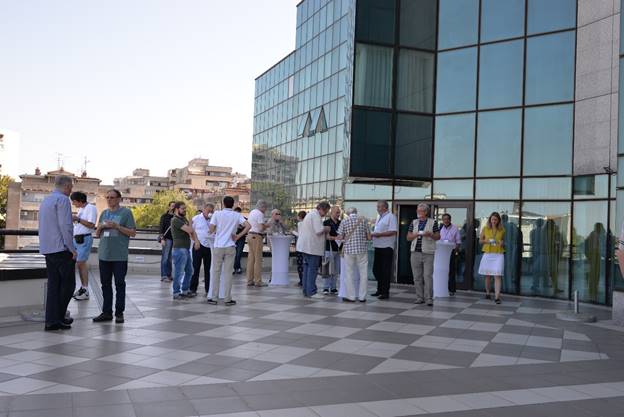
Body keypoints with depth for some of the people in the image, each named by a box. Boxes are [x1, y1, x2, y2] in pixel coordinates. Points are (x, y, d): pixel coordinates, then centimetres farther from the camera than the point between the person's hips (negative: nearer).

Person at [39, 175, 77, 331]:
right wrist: (72, 248, -15)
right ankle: (58, 317, 3)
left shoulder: (45, 200, 18)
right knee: (68, 283, 0)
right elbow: (65, 226, -19)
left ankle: (52, 321, 7)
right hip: (62, 248, -9)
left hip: (47, 249, 9)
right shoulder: (63, 200, -11)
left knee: (53, 284, 8)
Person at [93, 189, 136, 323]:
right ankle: (106, 312, 16)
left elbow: (132, 233, -5)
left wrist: (117, 226, -15)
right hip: (104, 254, 5)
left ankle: (119, 313, 6)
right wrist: (101, 226, -2)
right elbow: (97, 234, 19)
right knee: (105, 283, 8)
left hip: (119, 255, -5)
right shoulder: (104, 213, 16)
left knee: (120, 284, 0)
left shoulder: (126, 212, -1)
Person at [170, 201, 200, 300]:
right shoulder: (175, 220, -12)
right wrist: (189, 227, 4)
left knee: (189, 271, 16)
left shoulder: (184, 219, 17)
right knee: (179, 272, -4)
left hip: (187, 248, 10)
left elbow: (192, 231, 11)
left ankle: (185, 290, 27)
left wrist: (196, 241, -5)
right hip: (179, 249, -9)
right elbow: (189, 230, -19)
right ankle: (176, 293, 3)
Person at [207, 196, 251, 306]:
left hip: (218, 246, -1)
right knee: (228, 273, 4)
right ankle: (227, 299, 6)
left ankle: (213, 298, 9)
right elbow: (248, 226, -9)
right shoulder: (237, 215, 3)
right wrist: (238, 236, -2)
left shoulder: (217, 214, -2)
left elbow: (211, 230, -7)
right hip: (230, 247, 1)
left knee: (215, 272, 6)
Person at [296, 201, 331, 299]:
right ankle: (311, 292, -7)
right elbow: (319, 230, -22)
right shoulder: (316, 215, -13)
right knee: (313, 269, -7)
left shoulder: (310, 214, 20)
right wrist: (326, 229, -3)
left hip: (305, 246, 11)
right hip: (312, 247, -11)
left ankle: (306, 291, 17)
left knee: (307, 268, 13)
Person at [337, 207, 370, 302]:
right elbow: (369, 237, 3)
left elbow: (340, 237, -1)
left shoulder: (344, 221, 1)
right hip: (362, 249, 1)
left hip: (349, 249, 0)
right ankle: (362, 297, 10)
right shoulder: (364, 220, 3)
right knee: (363, 273, 8)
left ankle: (350, 296, 10)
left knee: (349, 274, 8)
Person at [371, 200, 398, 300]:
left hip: (386, 247, -9)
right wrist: (372, 234, 8)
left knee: (385, 271, -3)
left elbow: (393, 232, -19)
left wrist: (379, 234, -19)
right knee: (376, 269, 12)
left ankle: (385, 292, 5)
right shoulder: (379, 217, 18)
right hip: (378, 247, 9)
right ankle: (380, 290, 25)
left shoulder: (391, 217, -10)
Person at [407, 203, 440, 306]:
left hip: (428, 253, -3)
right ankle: (419, 298, 12)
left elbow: (438, 237, 4)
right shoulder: (414, 223, 13)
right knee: (417, 277, 4)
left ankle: (429, 299, -4)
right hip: (415, 252, 4)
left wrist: (430, 234, -15)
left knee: (428, 276, -8)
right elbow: (408, 237, 10)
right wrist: (416, 234, -9)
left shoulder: (433, 222, 3)